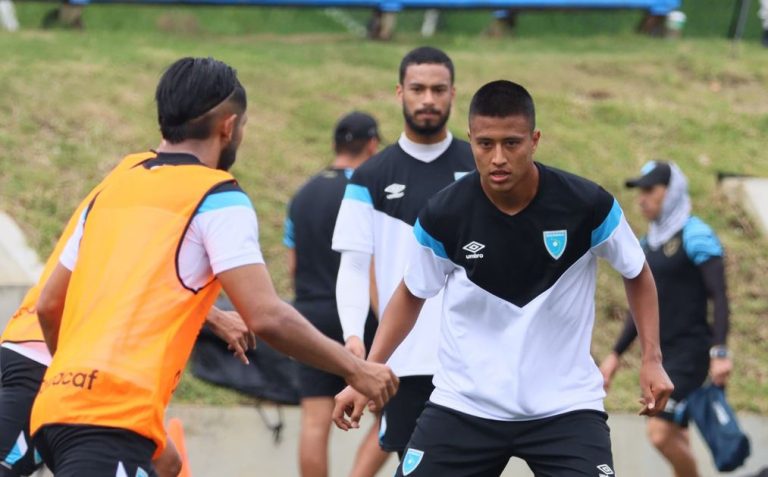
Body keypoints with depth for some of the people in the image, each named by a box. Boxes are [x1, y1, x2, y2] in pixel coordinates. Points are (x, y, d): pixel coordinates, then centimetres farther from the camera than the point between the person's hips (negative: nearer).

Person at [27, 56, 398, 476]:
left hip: (57, 402, 8)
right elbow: (266, 317, -8)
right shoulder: (218, 198, 1)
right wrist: (355, 370, 4)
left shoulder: (113, 190, 21)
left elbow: (48, 306, 25)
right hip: (115, 415, -8)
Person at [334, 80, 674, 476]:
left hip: (564, 405, -1)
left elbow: (637, 275, 7)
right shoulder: (443, 215, -11)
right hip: (464, 404, 1)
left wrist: (651, 359, 1)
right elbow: (412, 295, 9)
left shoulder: (586, 205, -13)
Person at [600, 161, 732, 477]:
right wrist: (616, 355, 21)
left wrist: (719, 352, -24)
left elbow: (719, 297, -15)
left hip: (690, 354, -8)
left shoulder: (695, 238, -10)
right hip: (660, 355, 8)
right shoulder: (649, 243, 14)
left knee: (661, 433, -17)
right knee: (675, 440, 9)